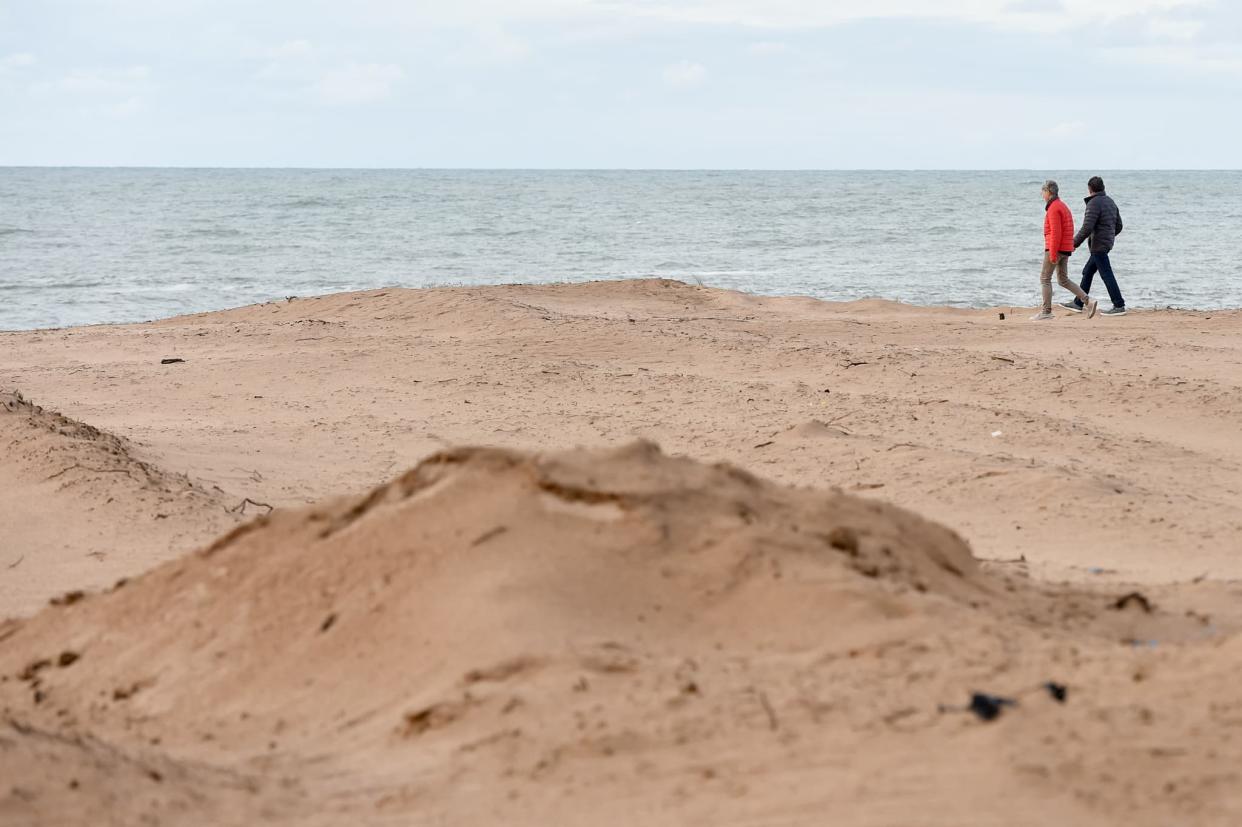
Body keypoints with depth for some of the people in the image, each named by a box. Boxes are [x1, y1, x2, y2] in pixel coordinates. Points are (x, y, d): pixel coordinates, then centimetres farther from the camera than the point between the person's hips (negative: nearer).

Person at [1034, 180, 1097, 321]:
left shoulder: (1053, 208, -14)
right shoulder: (1062, 206, 17)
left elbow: (1056, 232, -20)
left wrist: (1052, 253, -20)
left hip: (1055, 248, -10)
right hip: (1066, 249, 10)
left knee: (1044, 278, -1)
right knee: (1063, 280, 12)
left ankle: (1046, 312, -1)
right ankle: (1088, 302, 1)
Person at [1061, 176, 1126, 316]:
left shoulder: (1094, 203, -15)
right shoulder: (1110, 202, 13)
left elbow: (1087, 228, -22)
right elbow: (1118, 226, 17)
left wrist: (1075, 243, -14)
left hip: (1098, 245, -10)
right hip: (1107, 244, 10)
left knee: (1107, 275, -7)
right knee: (1087, 273, 16)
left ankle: (1119, 306, -8)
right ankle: (1078, 304, 22)